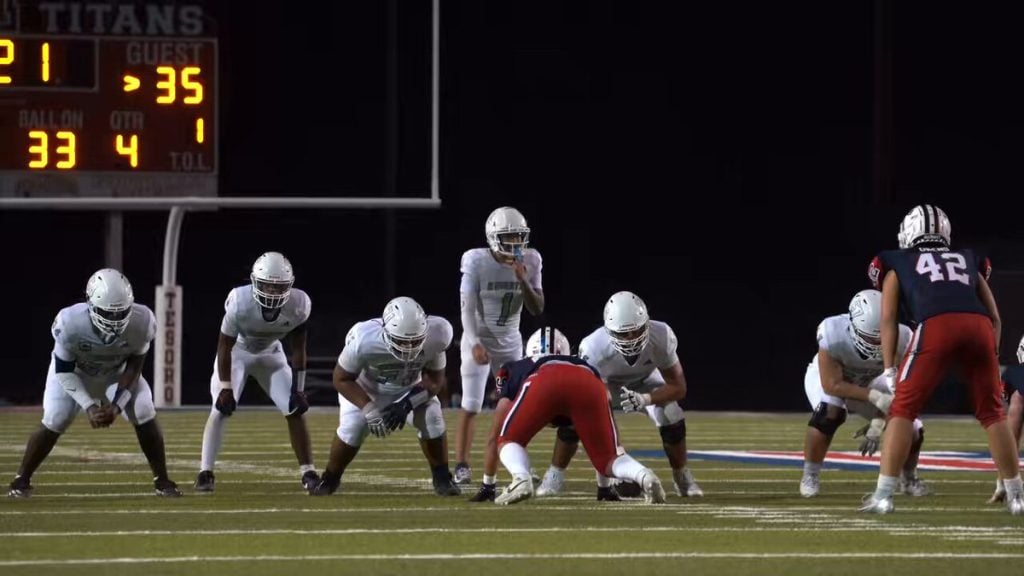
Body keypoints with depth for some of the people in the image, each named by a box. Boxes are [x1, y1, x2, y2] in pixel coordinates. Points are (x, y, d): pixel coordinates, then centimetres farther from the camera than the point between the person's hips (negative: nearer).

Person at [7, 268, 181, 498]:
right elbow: (64, 371, -24)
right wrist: (89, 407, -32)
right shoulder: (70, 323, -38)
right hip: (74, 373, -2)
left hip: (117, 373, 2)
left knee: (145, 416, -14)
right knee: (54, 422, -13)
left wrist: (117, 405, -25)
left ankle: (161, 480, 2)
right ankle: (21, 480, 6)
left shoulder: (142, 322, -33)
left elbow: (133, 368, -17)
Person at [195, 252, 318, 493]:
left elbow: (298, 349, -12)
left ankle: (308, 473, 1)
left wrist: (298, 389, -12)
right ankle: (205, 473, -12)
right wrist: (225, 388, -21)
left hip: (270, 354, 3)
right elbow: (225, 346, -22)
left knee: (295, 410, -7)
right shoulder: (240, 302, -34)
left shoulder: (298, 305, -26)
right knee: (221, 408, -18)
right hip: (237, 352, -3)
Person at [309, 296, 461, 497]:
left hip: (412, 388, 2)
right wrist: (369, 409, -35)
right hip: (367, 388, -2)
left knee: (432, 420, -19)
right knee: (352, 427, -19)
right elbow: (342, 379, -24)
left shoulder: (435, 336, -34)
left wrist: (407, 404, -32)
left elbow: (435, 380, -17)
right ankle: (330, 479, 8)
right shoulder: (364, 340, -40)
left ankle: (442, 478, 4)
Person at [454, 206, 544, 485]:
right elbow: (467, 307, -19)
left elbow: (537, 308, -5)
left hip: (510, 341, 4)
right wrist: (475, 344, -30)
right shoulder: (477, 262, -17)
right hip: (479, 339, -4)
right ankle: (462, 466, -4)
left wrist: (523, 280, -21)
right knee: (471, 405, -8)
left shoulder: (530, 262, -6)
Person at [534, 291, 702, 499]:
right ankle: (554, 476, 0)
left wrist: (645, 399, -48)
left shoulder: (661, 338, -38)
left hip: (645, 378, 1)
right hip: (604, 380, -1)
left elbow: (678, 387, -28)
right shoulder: (594, 348, -43)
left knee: (672, 418, -20)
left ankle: (682, 478, 6)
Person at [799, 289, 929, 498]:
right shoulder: (833, 335, -40)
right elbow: (832, 385, -32)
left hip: (868, 383, 3)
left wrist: (878, 423, -25)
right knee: (828, 413, -35)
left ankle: (908, 478, 20)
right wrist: (875, 398, -39)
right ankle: (810, 476, -14)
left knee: (912, 429, -11)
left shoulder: (901, 338, -32)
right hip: (827, 377, -3)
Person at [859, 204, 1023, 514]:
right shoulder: (967, 260, 34)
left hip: (936, 327, -3)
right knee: (992, 413, 16)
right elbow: (994, 317, 29)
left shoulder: (898, 264, 27)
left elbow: (888, 320, 18)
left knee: (903, 409, 6)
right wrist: (991, 360, 32)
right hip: (979, 327, 3)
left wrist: (889, 371, 16)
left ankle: (883, 495, 0)